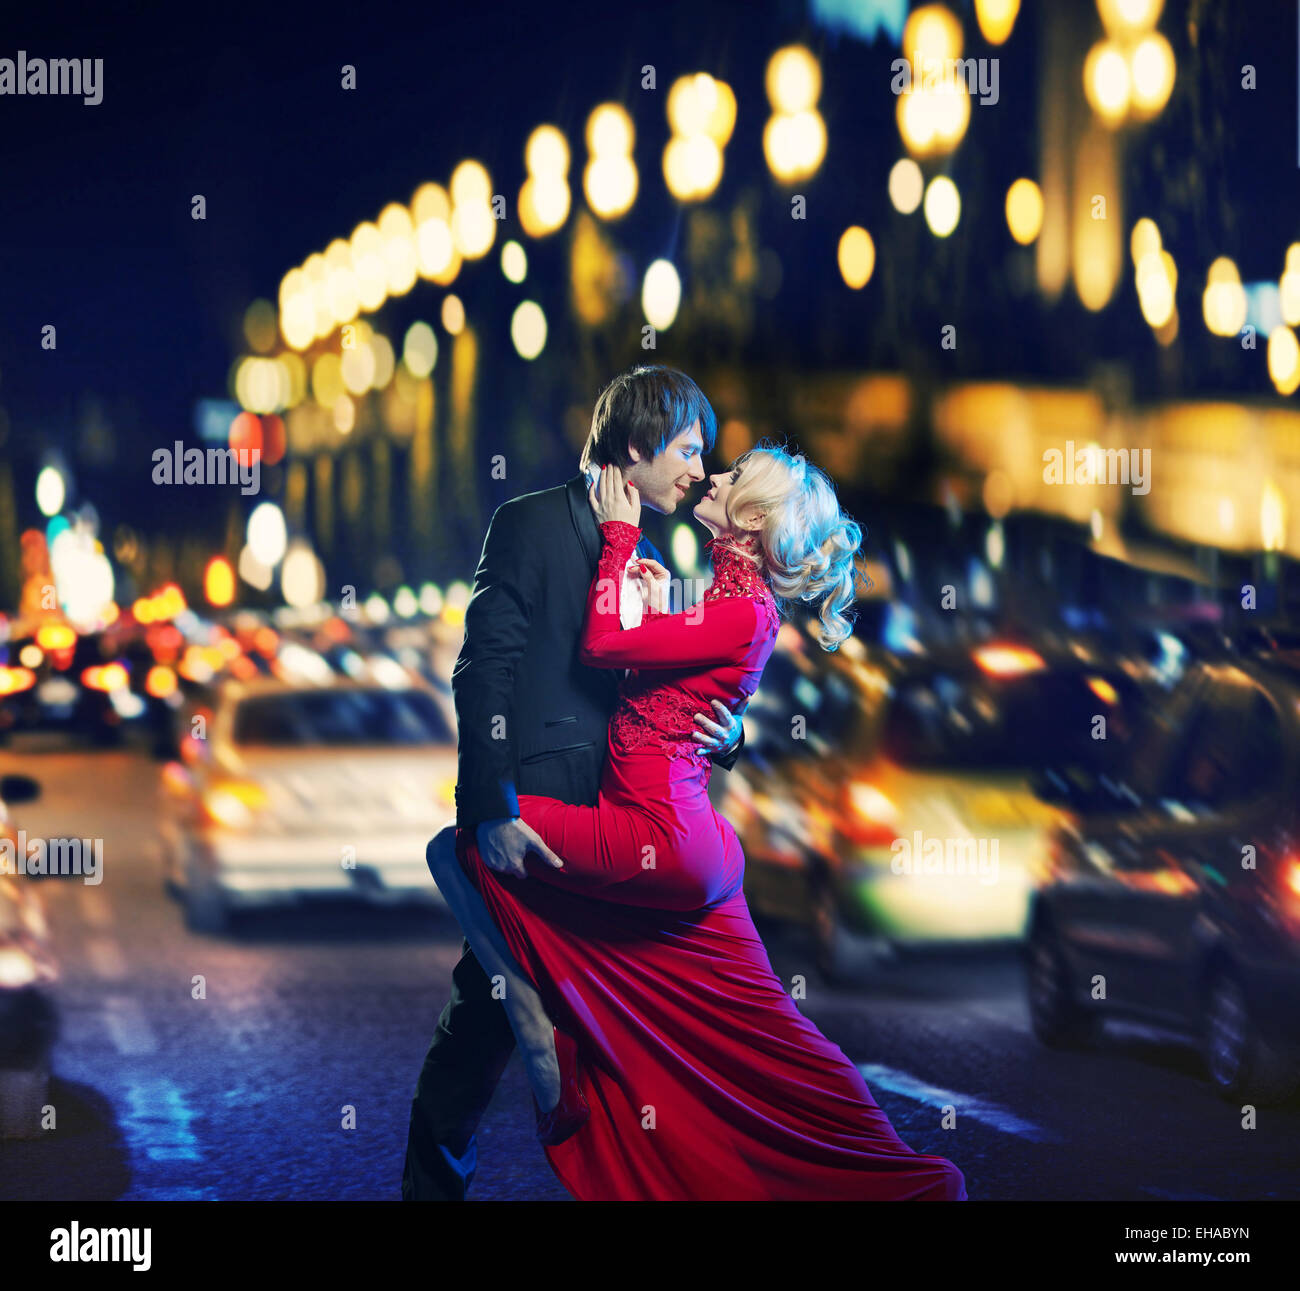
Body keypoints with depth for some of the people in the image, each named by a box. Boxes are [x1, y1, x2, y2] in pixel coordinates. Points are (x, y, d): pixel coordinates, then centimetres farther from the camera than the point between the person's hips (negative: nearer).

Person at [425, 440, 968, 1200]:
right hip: (694, 850, 10)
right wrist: (660, 606, 18)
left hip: (662, 838, -10)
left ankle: (549, 1051, -4)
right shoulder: (733, 602, 16)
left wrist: (620, 535, -5)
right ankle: (907, 1181, 12)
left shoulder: (746, 612, -12)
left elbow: (603, 644, -13)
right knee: (767, 1037, 11)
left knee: (460, 849, -8)